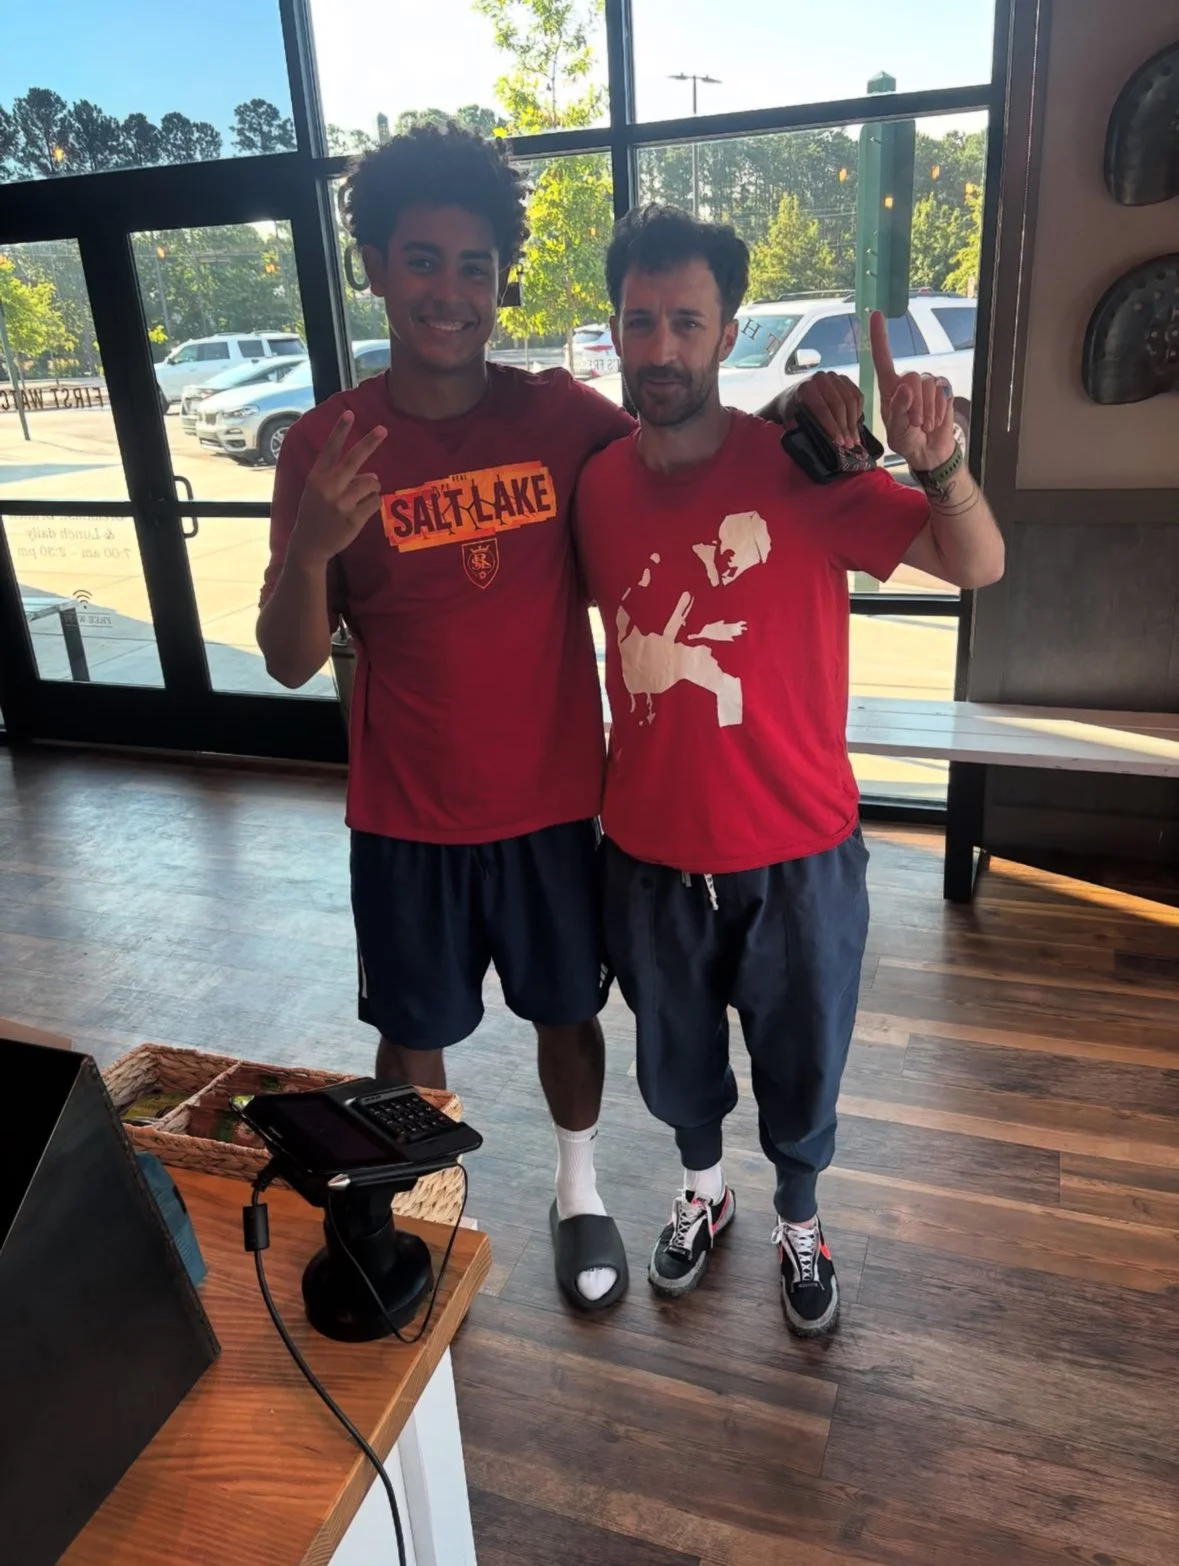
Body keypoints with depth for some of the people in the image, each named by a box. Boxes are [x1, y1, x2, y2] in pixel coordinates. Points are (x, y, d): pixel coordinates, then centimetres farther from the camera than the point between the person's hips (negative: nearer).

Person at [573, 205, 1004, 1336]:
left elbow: (977, 567, -15)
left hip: (795, 853, -2)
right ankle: (702, 1192, 55)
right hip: (649, 850, 3)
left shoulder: (801, 468, -15)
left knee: (801, 1070, 19)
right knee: (675, 1058, 24)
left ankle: (799, 1227, 49)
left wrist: (936, 462, -35)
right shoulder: (597, 484, -5)